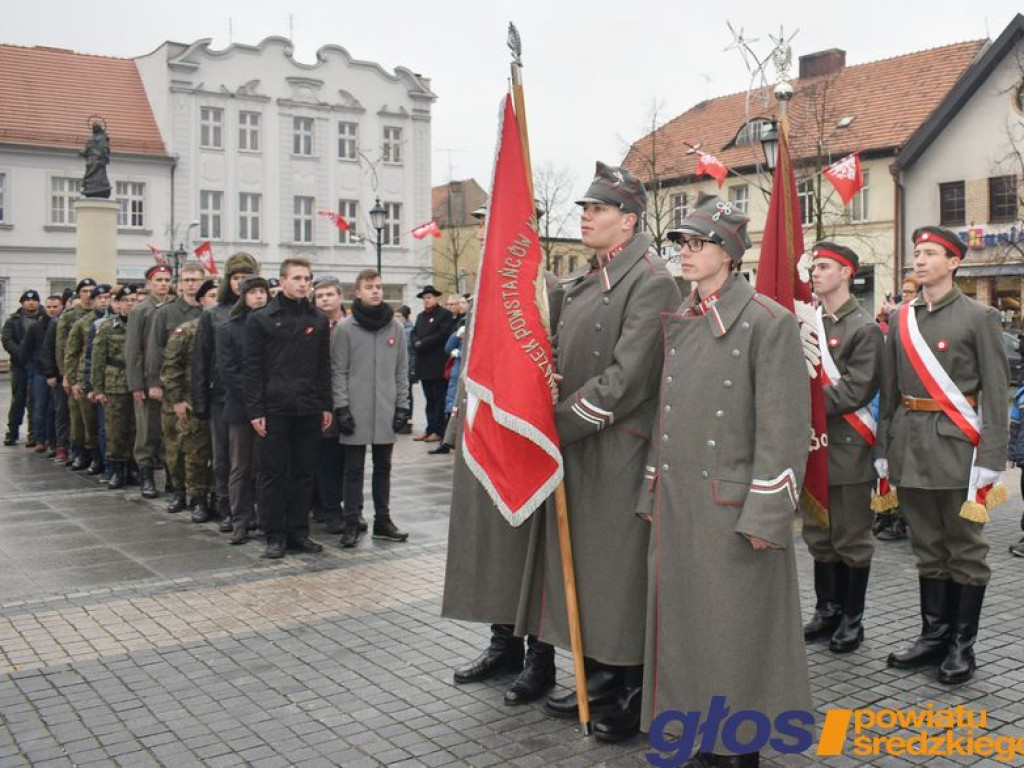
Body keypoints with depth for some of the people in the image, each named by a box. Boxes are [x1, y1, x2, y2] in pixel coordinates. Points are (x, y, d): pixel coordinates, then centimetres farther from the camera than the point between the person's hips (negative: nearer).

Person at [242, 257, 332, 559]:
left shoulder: (318, 319, 10)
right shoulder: (261, 319, 0)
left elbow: (324, 366, 13)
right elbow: (251, 368, -2)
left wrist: (326, 406, 8)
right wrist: (255, 409, -8)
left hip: (309, 409, 3)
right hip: (275, 408, -3)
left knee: (304, 473, 8)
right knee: (274, 474, 3)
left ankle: (299, 531, 17)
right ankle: (275, 535, 10)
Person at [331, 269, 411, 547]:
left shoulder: (395, 328, 7)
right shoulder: (345, 328, -3)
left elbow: (402, 370, 9)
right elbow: (338, 371, -4)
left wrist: (402, 405, 3)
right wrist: (341, 407, -10)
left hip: (386, 413, 3)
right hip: (356, 412, -3)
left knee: (383, 468, 11)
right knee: (354, 469, 4)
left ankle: (383, 520, 20)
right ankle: (352, 522, 11)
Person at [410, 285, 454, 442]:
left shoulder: (445, 314, -2)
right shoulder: (420, 316, 21)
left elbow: (442, 335, -14)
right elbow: (414, 334, 14)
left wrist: (422, 344, -12)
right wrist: (417, 344, -8)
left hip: (438, 365, -7)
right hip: (424, 364, 7)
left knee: (439, 399, -3)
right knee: (430, 399, 11)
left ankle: (438, 431, -1)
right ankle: (430, 429, 15)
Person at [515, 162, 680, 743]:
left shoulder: (651, 281, -12)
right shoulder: (584, 281, 16)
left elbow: (627, 378, -20)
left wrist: (560, 423, -16)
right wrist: (551, 420, 1)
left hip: (619, 449, -9)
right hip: (574, 445, 9)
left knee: (622, 564, 0)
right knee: (583, 562, 15)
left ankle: (636, 695, 14)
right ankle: (600, 679, 29)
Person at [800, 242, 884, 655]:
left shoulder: (864, 328, -9)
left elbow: (855, 391, -16)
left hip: (848, 449, -6)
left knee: (851, 539, 5)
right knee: (819, 535, 15)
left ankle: (852, 618, 17)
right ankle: (827, 609, 28)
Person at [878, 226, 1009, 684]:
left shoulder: (979, 318, -4)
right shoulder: (900, 319, 10)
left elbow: (995, 391, -6)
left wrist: (990, 457, -12)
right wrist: (884, 449, 8)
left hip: (956, 445, -4)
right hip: (911, 446, 5)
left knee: (965, 548, 4)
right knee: (928, 547, 12)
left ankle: (962, 646, 14)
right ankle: (934, 635, 23)